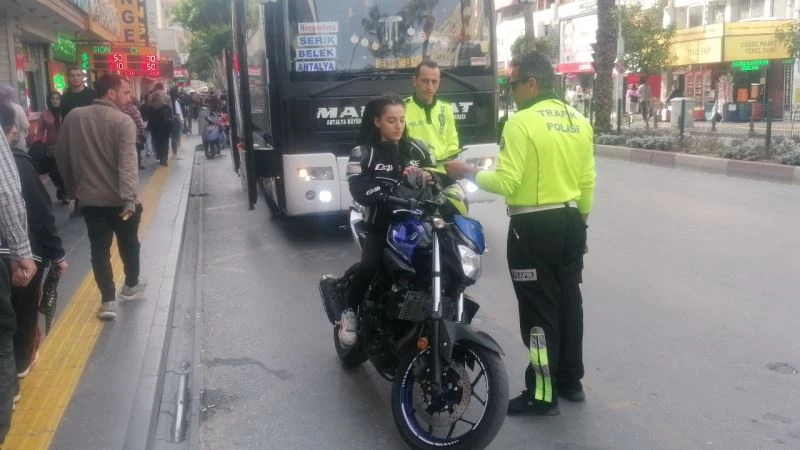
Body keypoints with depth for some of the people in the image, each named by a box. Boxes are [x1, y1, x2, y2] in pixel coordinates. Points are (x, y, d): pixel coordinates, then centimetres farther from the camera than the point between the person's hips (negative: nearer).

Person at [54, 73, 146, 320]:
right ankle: (131, 285, 37)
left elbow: (61, 156, 9)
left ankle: (108, 300, 7)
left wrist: (72, 187, 20)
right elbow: (128, 163, -26)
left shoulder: (73, 117, 2)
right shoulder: (123, 121, -15)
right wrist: (130, 198, -30)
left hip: (90, 197, 3)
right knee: (128, 243, 18)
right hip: (119, 198, -3)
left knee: (99, 248, 9)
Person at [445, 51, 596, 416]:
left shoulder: (521, 123, -16)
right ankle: (571, 381, 28)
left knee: (538, 310, 1)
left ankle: (543, 395, 10)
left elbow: (506, 182, -20)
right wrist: (581, 218, 20)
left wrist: (470, 173, -6)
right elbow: (587, 181, 9)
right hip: (570, 222, 8)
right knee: (568, 301, 16)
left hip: (533, 227, -7)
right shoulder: (578, 121, 7)